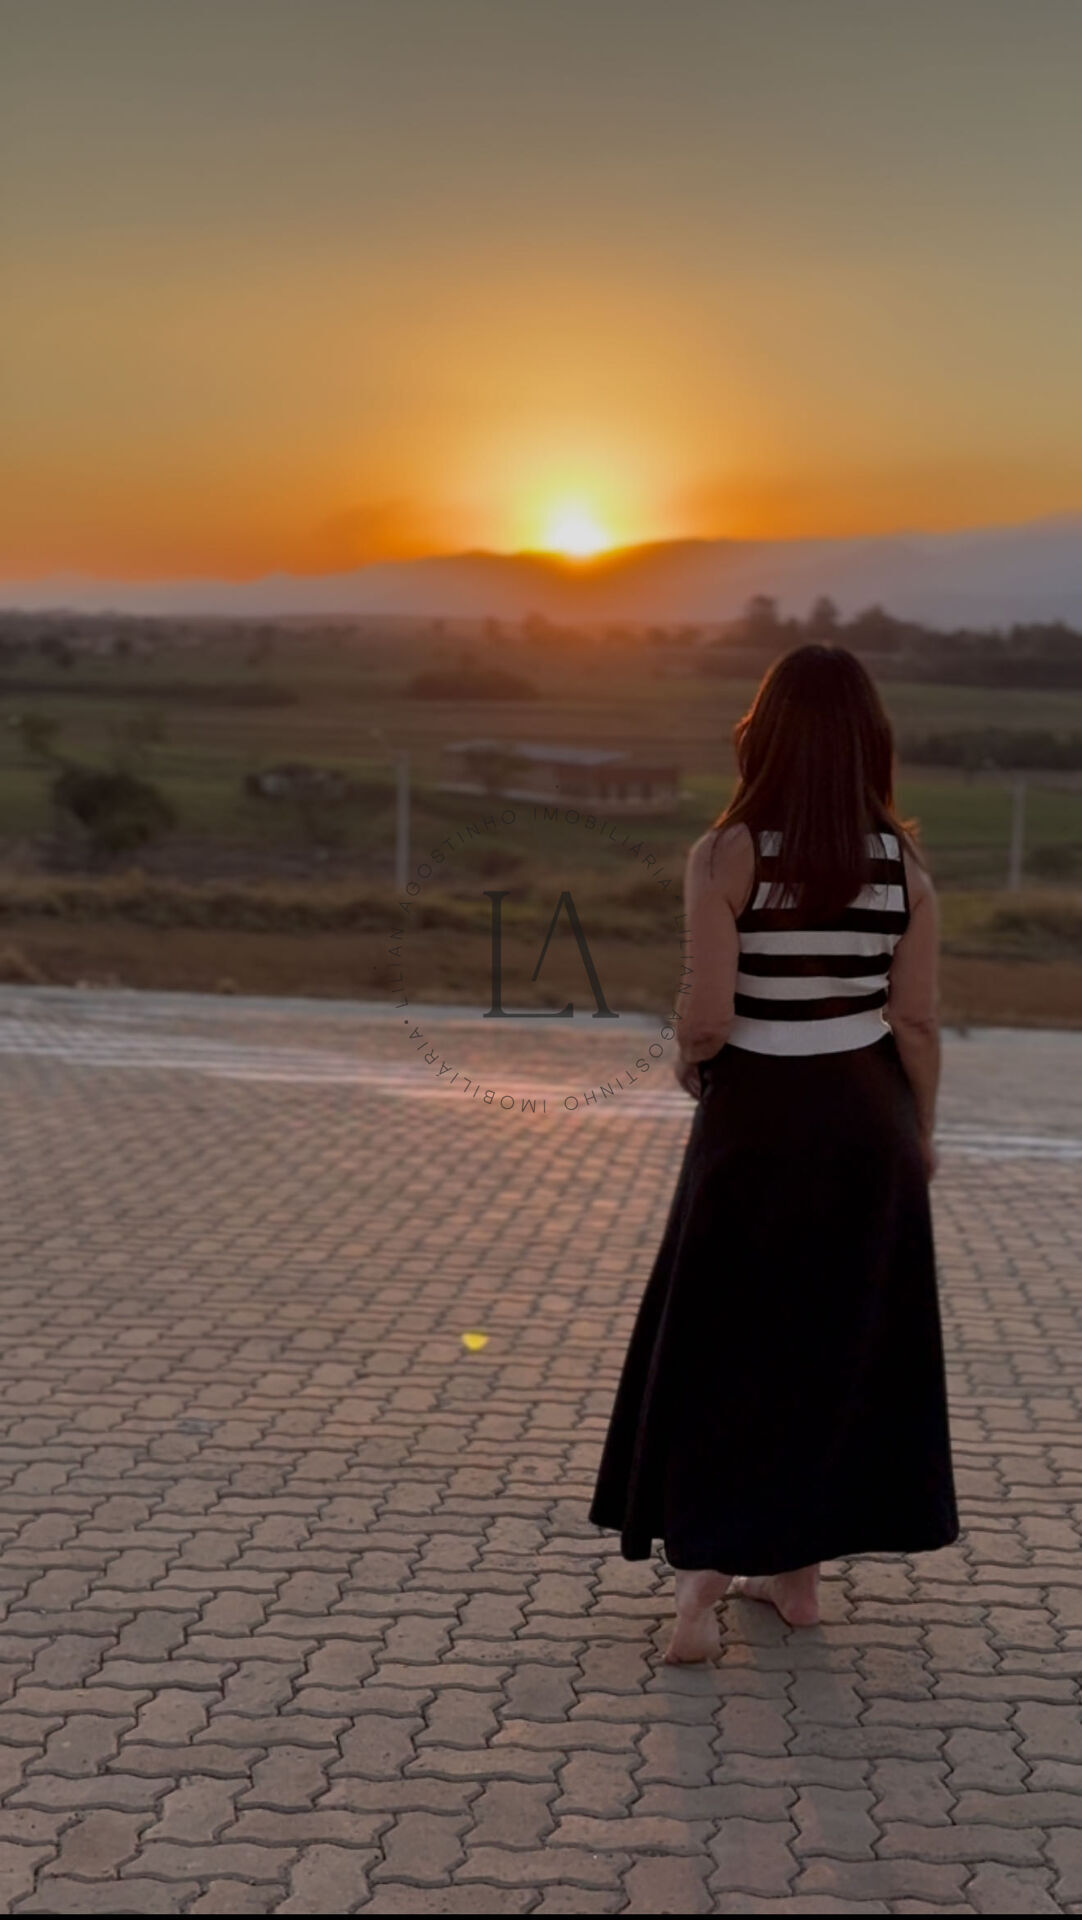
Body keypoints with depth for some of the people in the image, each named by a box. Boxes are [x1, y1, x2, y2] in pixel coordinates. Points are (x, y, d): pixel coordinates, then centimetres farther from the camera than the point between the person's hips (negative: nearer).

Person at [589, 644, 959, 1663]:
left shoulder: (726, 855, -14)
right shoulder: (901, 861, -5)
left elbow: (708, 1016, -19)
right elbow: (916, 1022, -3)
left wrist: (689, 1064, 3)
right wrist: (919, 1133, 11)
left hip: (757, 1119, -3)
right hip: (865, 1120, 3)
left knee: (723, 1348, 8)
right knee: (841, 1343, 14)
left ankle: (702, 1585, 4)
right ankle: (799, 1571, 25)